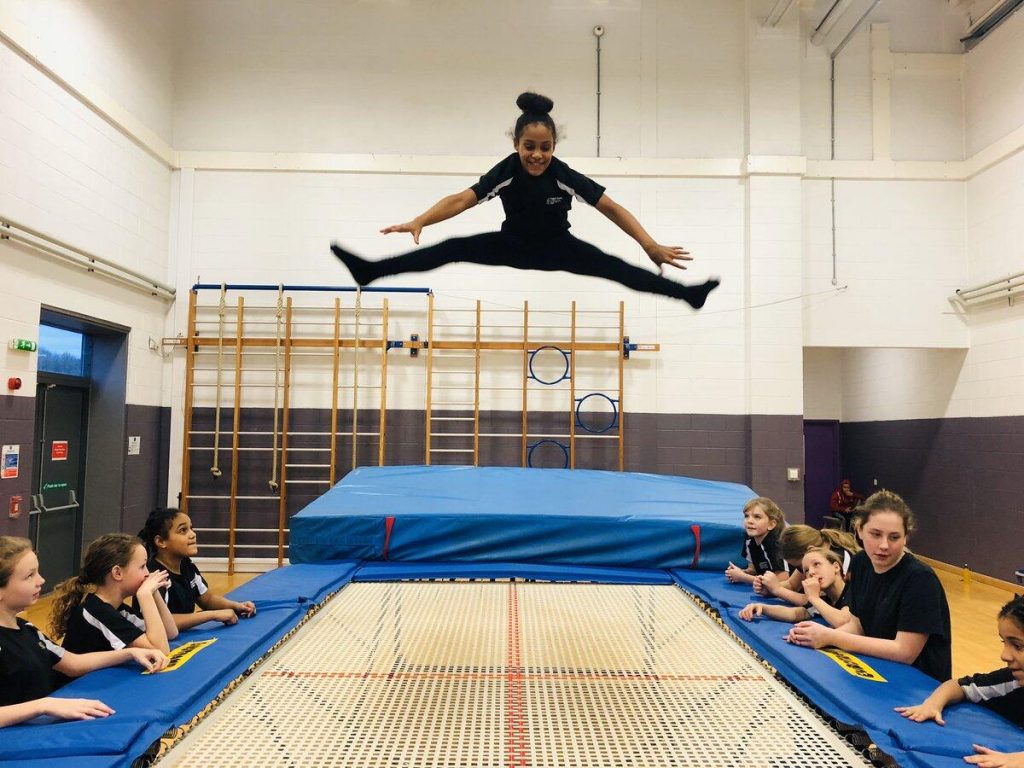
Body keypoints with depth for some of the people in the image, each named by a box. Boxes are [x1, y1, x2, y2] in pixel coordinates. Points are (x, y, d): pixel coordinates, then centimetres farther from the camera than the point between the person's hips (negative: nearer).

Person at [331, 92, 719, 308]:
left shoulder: (565, 176, -27)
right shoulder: (506, 171, -26)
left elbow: (610, 207, -25)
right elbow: (462, 199, -36)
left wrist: (651, 245, -31)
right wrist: (419, 222, -52)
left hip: (558, 248, 0)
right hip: (513, 245, 0)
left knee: (616, 268, -16)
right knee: (452, 249, -13)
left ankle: (687, 293, -15)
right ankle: (369, 271, -13)